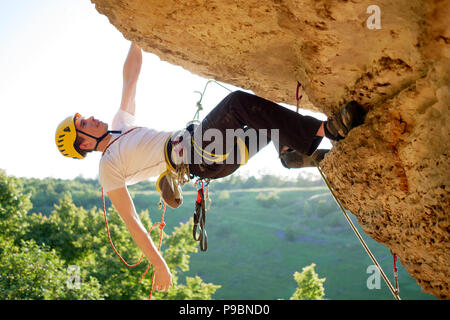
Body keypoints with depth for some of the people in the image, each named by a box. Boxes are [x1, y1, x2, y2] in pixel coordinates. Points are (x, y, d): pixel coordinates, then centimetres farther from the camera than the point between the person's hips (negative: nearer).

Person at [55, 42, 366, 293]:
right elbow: (131, 221, -5)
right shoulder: (109, 166, 1)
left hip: (202, 145, 9)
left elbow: (131, 73, 23)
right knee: (238, 101, -27)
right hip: (200, 159, -9)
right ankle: (326, 129, -26)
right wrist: (159, 265, -11)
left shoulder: (121, 125, 22)